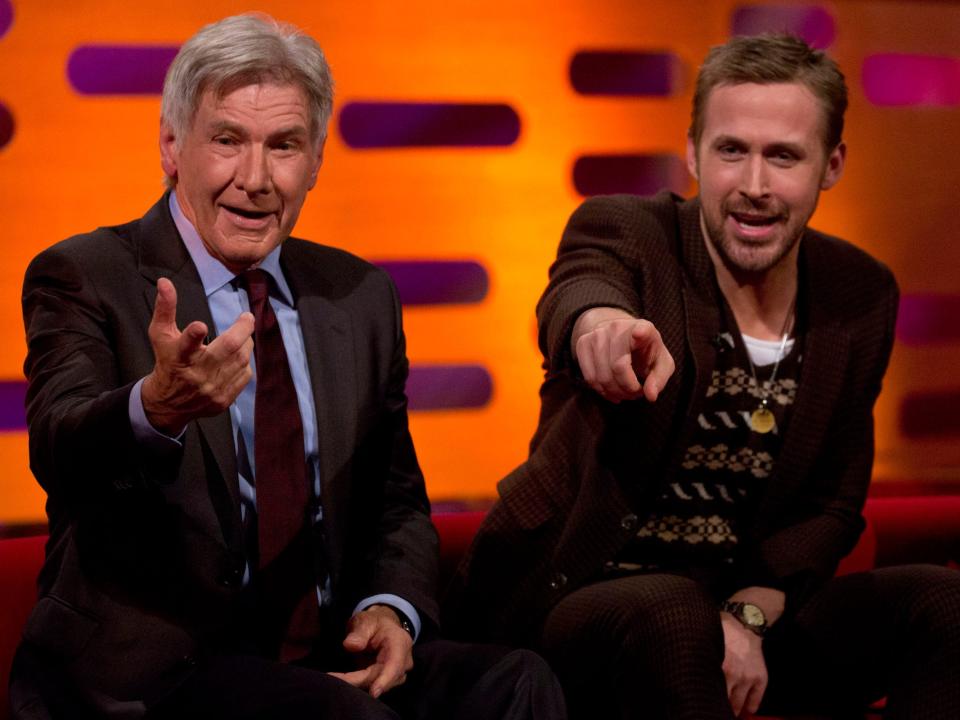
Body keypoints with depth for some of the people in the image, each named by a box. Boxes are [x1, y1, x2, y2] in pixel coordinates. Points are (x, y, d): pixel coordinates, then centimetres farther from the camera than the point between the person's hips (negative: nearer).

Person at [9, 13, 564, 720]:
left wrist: (391, 609, -3)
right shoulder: (84, 278, -3)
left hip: (336, 661, 5)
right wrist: (157, 407, -46)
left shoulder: (362, 297, 14)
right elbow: (59, 450, -22)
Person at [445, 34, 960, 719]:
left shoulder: (860, 297, 4)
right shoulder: (623, 230, -9)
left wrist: (750, 616, -11)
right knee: (672, 614, -37)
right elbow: (575, 295, -34)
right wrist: (601, 321, -60)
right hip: (575, 601, -4)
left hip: (755, 603, 4)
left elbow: (832, 504, 8)